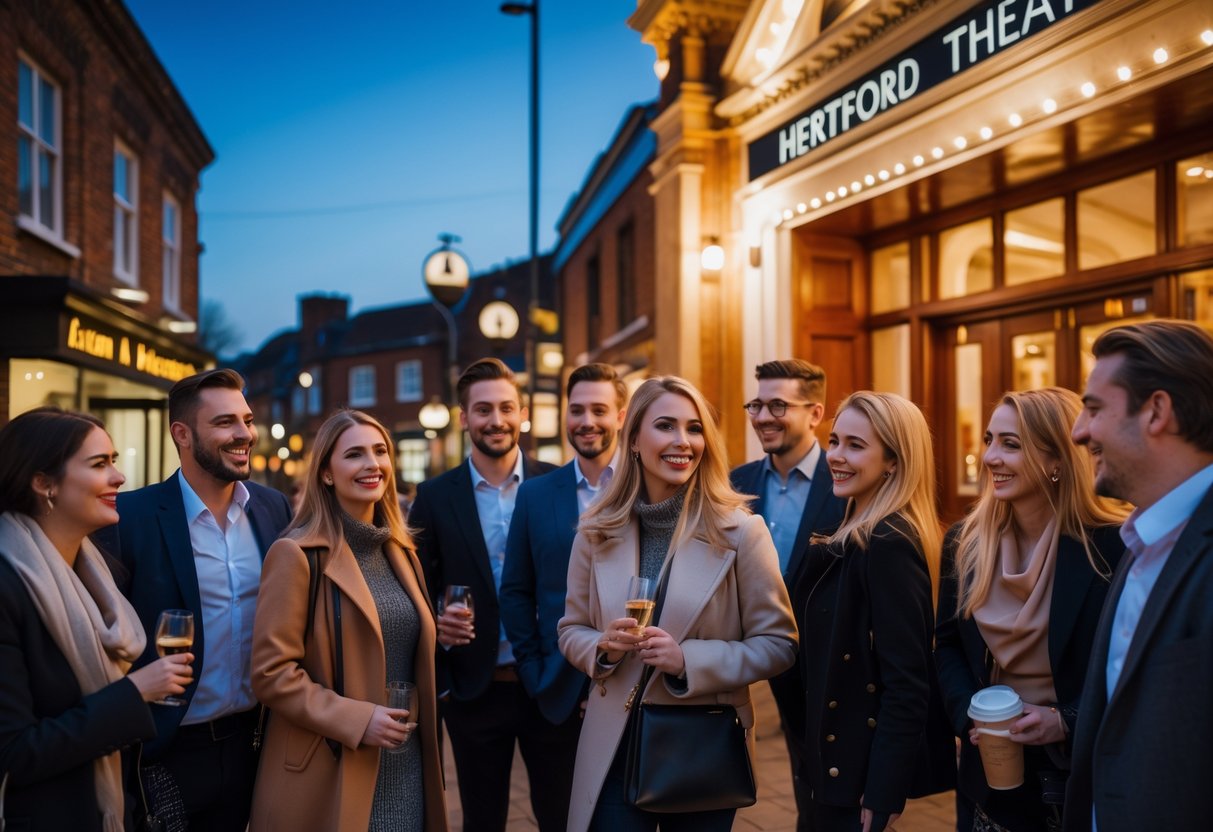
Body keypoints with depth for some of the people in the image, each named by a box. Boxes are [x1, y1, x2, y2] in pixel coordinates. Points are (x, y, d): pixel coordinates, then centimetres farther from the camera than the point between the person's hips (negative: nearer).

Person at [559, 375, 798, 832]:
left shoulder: (741, 531, -9)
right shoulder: (598, 531, -1)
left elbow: (778, 644, -7)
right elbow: (572, 630, 9)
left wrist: (688, 660, -20)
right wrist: (603, 647, -14)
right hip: (614, 747, 2)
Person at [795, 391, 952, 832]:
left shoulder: (888, 545, -21)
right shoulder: (858, 537, 8)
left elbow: (907, 683, -23)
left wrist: (882, 794, -20)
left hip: (864, 767, -9)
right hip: (845, 755, 9)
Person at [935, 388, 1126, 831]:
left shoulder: (1112, 547, -13)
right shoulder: (963, 543, -1)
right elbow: (947, 645, 7)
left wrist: (1067, 722, -20)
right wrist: (969, 714, -10)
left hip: (1085, 773, -3)